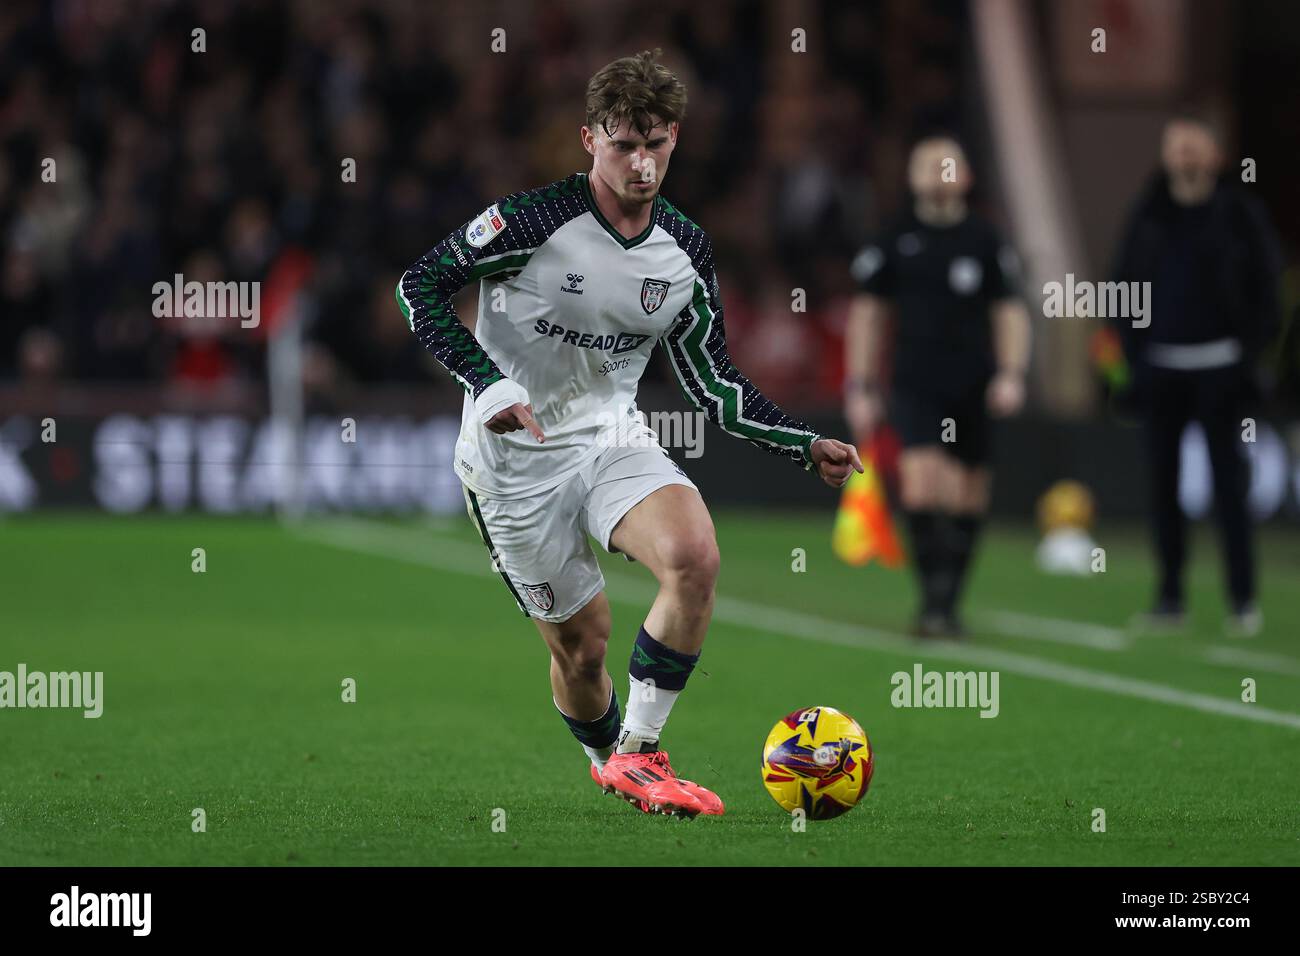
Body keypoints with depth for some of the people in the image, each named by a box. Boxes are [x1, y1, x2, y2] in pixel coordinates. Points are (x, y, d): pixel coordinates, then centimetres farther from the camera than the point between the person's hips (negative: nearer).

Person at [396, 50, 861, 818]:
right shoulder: (534, 221, -16)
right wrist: (489, 383, -22)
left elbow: (714, 385, 7)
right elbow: (419, 284, -11)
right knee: (581, 646, 1)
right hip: (516, 459, -4)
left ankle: (637, 756, -13)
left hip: (613, 438, 4)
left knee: (696, 557, -25)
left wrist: (807, 446, -3)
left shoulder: (686, 252, 0)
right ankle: (608, 757, 34)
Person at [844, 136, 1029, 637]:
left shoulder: (985, 242, 5)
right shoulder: (893, 242, 4)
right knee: (920, 489, -17)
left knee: (968, 501, 4)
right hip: (914, 387, -1)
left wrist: (1011, 375, -5)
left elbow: (1009, 311, 9)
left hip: (973, 390, 1)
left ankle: (947, 603, 17)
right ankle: (932, 598, -13)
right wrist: (859, 388, 5)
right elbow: (866, 314, 9)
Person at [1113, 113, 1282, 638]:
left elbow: (1265, 286, 1)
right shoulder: (1148, 214, 9)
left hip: (1219, 365, -3)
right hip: (1160, 367, 3)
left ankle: (1243, 599, 0)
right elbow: (1124, 281, 13)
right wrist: (1131, 350, 3)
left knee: (1228, 481, -4)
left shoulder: (1239, 213, 0)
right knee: (1162, 481, 3)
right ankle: (1170, 598, 8)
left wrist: (1251, 349, -8)